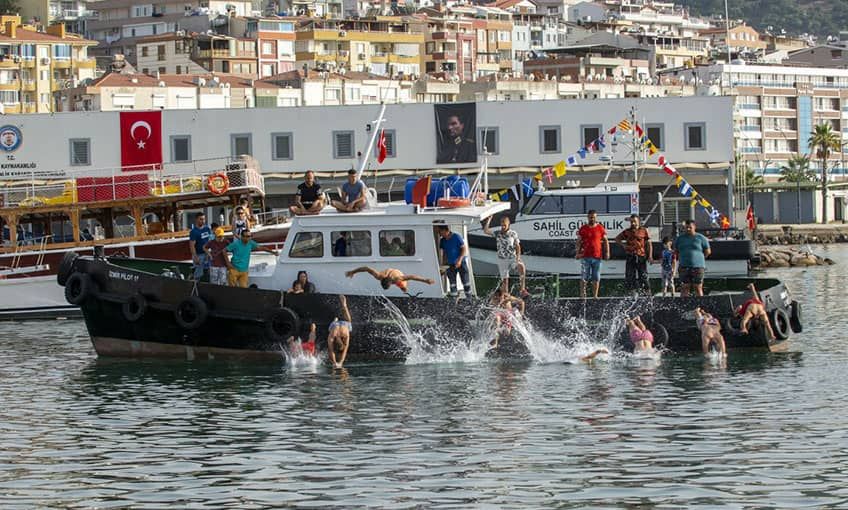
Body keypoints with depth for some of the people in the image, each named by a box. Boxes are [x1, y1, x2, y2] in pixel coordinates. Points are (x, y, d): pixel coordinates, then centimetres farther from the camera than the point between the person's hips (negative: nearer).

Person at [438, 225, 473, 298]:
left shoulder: (456, 237, -12)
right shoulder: (442, 241, 5)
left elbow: (464, 249, -10)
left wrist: (460, 260, -20)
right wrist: (443, 264, 10)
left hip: (460, 263, -5)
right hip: (450, 264, 5)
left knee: (465, 281, -3)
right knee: (452, 283, 4)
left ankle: (469, 297, 2)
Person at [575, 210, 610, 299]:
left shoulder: (600, 228, 6)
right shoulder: (583, 229, 6)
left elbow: (605, 241, 10)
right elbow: (579, 242, 8)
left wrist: (607, 252, 0)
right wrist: (578, 253, -2)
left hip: (597, 257, 1)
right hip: (585, 257, -1)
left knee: (596, 278, 4)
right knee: (584, 277, -2)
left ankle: (595, 295, 9)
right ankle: (582, 294, 1)